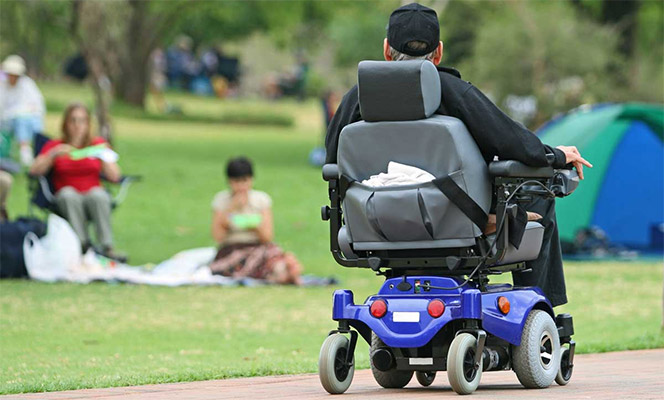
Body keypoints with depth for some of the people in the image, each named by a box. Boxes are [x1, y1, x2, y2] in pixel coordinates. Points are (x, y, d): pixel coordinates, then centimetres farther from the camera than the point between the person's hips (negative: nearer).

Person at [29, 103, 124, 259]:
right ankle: (83, 244, -41)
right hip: (66, 200, 0)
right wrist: (54, 154, -17)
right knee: (69, 194, -36)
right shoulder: (54, 146, 11)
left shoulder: (98, 144, 12)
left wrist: (104, 156, -12)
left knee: (98, 194, -35)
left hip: (94, 195, 0)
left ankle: (107, 247, -40)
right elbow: (35, 171, -5)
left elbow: (114, 177, 3)